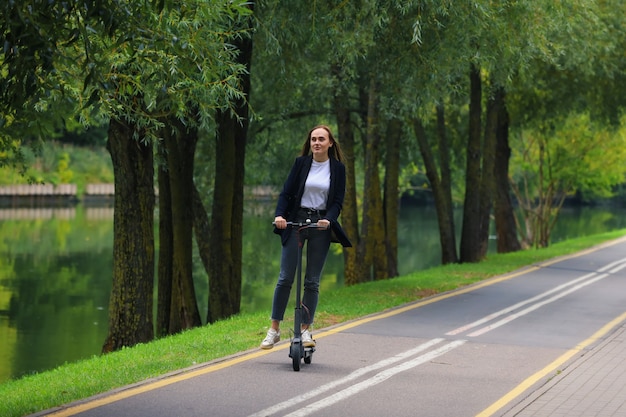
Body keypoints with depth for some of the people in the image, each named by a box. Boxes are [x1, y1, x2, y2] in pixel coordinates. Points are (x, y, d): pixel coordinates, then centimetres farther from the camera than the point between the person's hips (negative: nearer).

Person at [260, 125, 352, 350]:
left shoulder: (338, 168, 2)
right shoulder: (301, 163, 3)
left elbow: (338, 202, -1)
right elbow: (286, 192, 0)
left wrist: (328, 220, -20)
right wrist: (279, 214, -17)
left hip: (320, 224, 0)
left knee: (312, 281, 3)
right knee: (285, 278, -3)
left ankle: (305, 329, 10)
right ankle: (274, 329, 2)